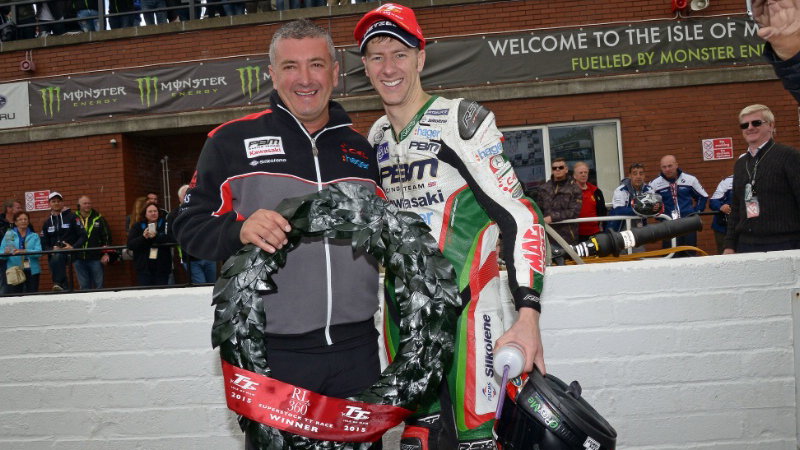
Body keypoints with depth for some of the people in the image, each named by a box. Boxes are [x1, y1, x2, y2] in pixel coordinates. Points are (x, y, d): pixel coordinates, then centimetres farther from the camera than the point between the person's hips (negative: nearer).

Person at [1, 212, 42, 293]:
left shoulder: (34, 236, 11)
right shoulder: (9, 235, 9)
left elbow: (38, 252, -5)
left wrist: (23, 251, -22)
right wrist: (6, 253, -20)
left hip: (32, 271, 1)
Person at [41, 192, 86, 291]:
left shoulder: (72, 217, 5)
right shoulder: (47, 223, 18)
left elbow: (83, 236, -1)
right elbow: (44, 245, 16)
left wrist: (73, 247, -16)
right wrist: (52, 249, -6)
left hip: (70, 253, -5)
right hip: (54, 255, 5)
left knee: (57, 257, -34)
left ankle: (58, 283, -40)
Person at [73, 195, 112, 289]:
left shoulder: (98, 219, 5)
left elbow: (107, 237, 5)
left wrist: (106, 254, -2)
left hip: (96, 258, -1)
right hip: (79, 259, 1)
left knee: (98, 285, 3)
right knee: (84, 286, 7)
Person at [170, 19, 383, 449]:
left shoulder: (361, 150, 13)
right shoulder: (231, 141, 0)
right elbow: (189, 226, -1)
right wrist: (239, 231, -20)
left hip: (357, 350, 4)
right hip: (273, 353, -3)